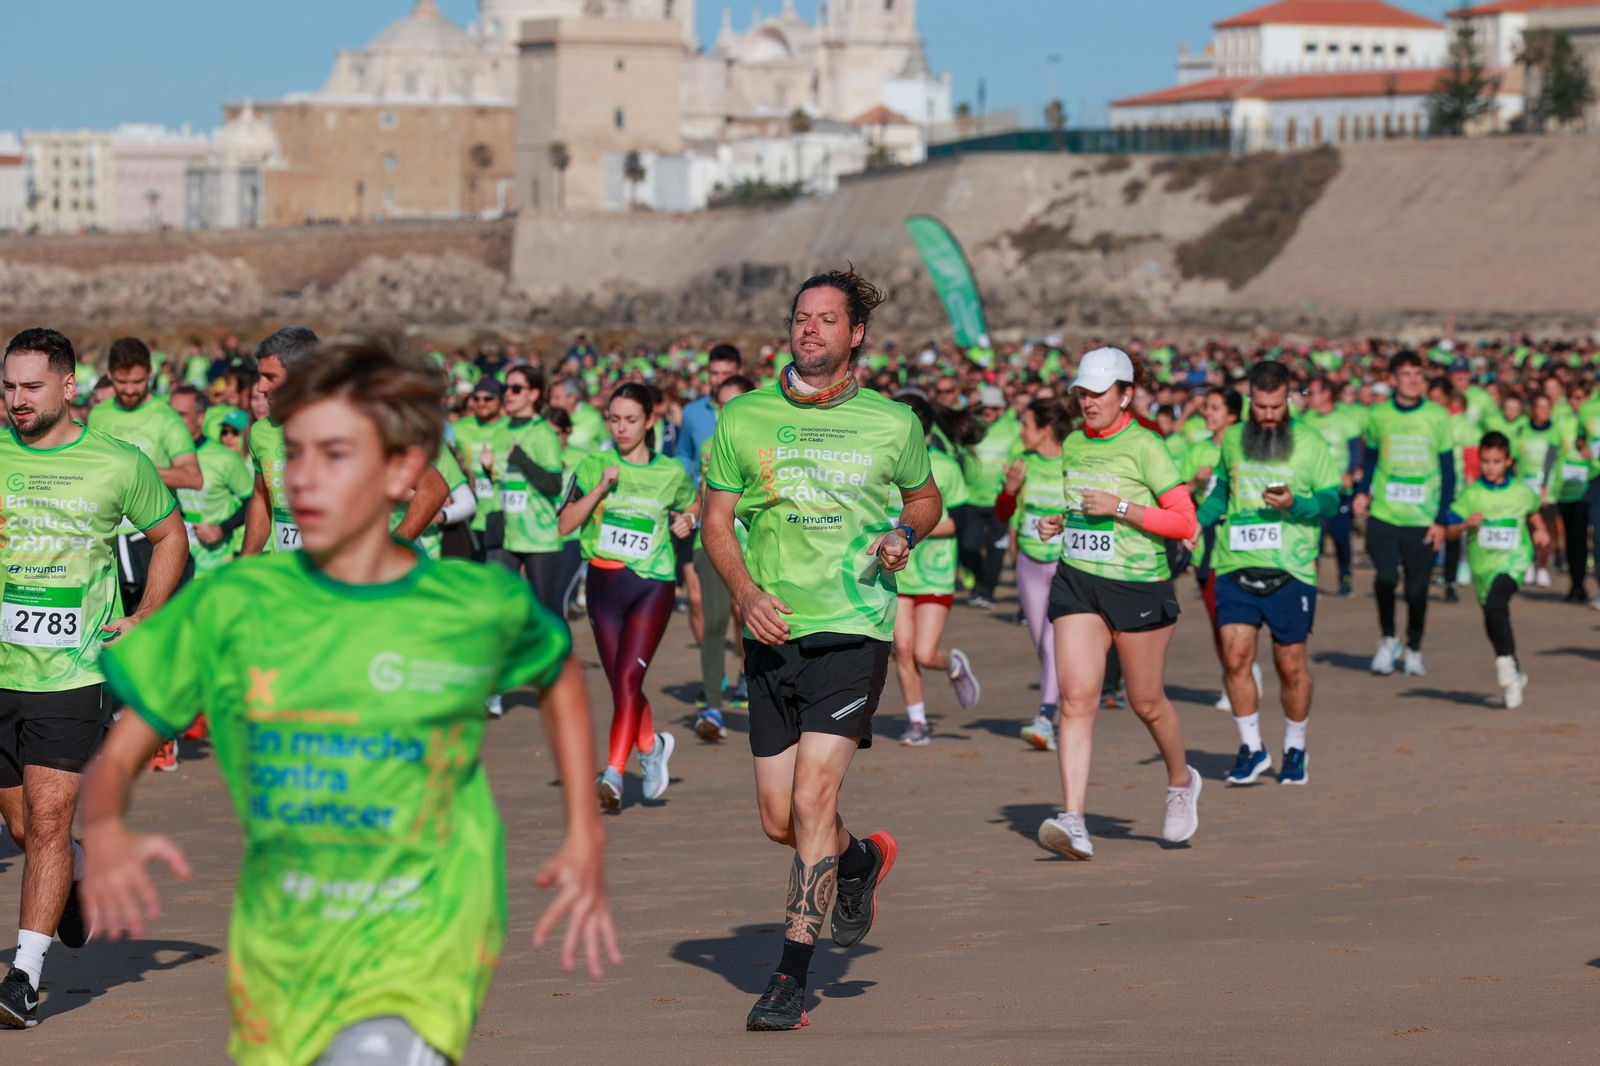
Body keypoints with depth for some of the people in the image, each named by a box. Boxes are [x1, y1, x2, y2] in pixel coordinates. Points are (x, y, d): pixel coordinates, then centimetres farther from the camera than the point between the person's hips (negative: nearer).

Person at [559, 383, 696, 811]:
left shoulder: (672, 472, 5)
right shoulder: (594, 467, 4)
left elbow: (687, 507, 24)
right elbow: (566, 523, -7)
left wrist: (686, 521, 5)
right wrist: (600, 488, -16)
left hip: (653, 585, -2)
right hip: (604, 583, 2)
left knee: (629, 677, -16)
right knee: (620, 685, 8)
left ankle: (614, 775, -19)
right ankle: (651, 746, 36)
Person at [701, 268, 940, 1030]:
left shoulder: (893, 424, 2)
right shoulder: (743, 418, 4)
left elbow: (926, 497, 19)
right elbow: (716, 520, 7)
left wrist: (905, 535, -4)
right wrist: (746, 591, -10)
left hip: (853, 629, -3)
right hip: (772, 633, 3)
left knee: (812, 802, -14)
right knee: (778, 821, 7)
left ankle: (792, 978, -7)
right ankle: (862, 860, 41)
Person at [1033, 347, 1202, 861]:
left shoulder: (1144, 447, -9)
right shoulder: (1071, 446, 9)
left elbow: (1185, 521, -12)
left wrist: (1120, 507, -20)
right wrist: (1056, 522, 6)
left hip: (1139, 586, -4)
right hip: (1077, 582, 4)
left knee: (1146, 702, 8)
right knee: (1076, 697, -11)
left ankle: (1181, 781, 38)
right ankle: (1074, 823, -17)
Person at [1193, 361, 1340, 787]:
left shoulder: (1311, 444, 0)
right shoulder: (1232, 440, 9)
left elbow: (1331, 501, 1)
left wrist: (1295, 504, -17)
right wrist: (1196, 522, 5)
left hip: (1290, 572, -2)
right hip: (1236, 567, 2)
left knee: (1291, 665, 5)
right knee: (1235, 656, -8)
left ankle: (1295, 748, 24)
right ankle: (1251, 748, 6)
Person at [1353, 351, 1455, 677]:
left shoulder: (1438, 417, 0)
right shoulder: (1379, 416, 4)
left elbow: (1448, 471, 4)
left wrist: (1441, 520, -2)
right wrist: (1362, 492, 2)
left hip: (1423, 519, 0)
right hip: (1383, 515, 0)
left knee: (1417, 590, 1)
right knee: (1385, 578, -18)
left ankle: (1413, 650, 25)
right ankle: (1387, 640, 6)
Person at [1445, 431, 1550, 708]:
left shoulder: (1522, 493, 1)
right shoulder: (1470, 495, -3)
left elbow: (1533, 513, 23)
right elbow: (1451, 533, -3)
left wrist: (1540, 530, 5)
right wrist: (1467, 524, -21)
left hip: (1513, 562, -3)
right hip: (1483, 565, 3)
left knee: (1495, 605, -29)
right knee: (1494, 623, 13)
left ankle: (1506, 664, -23)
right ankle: (1515, 674, 33)